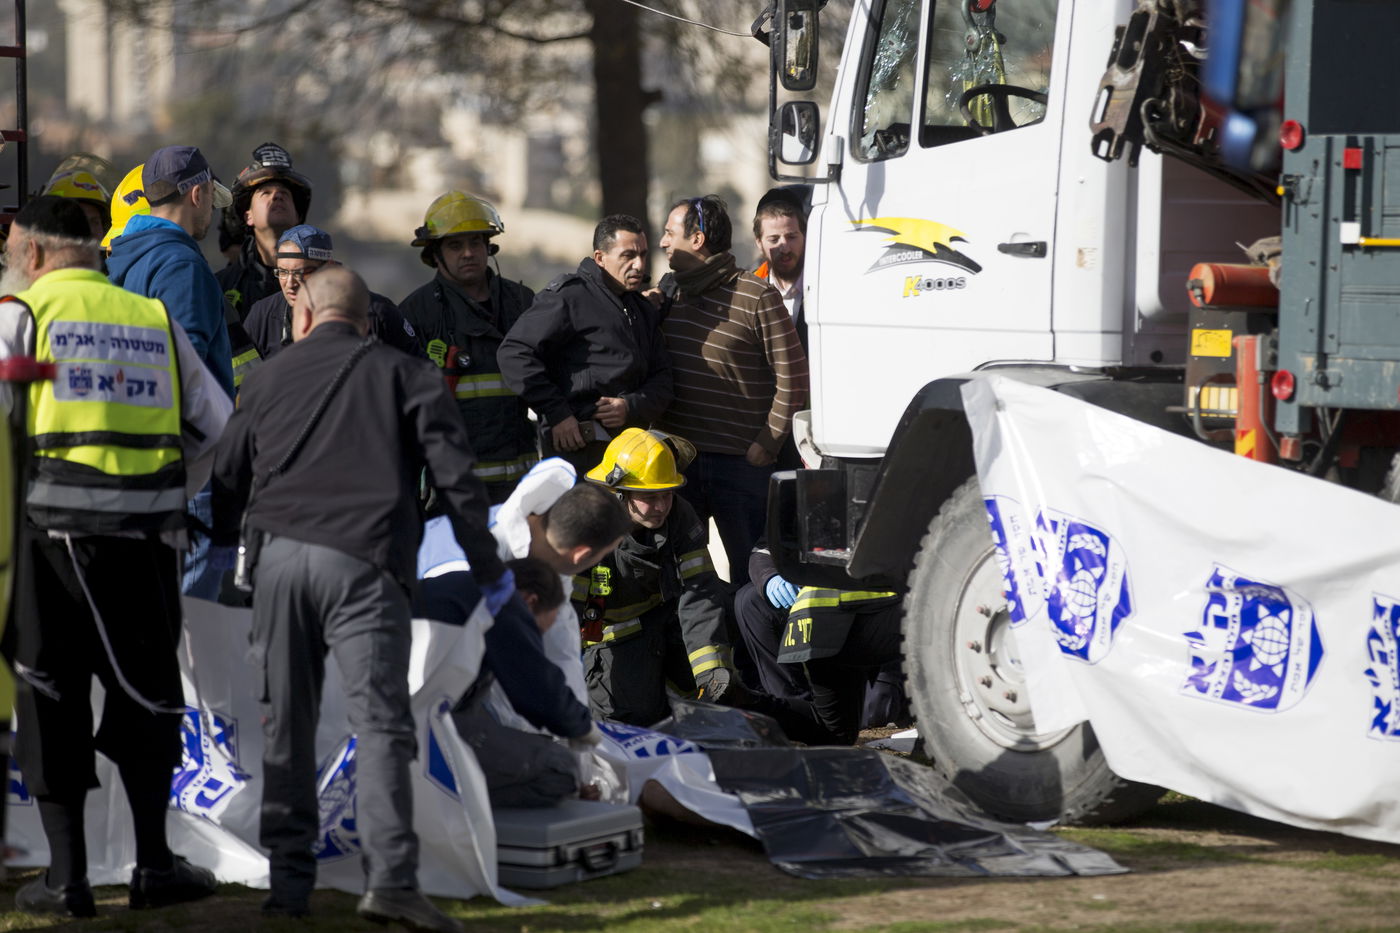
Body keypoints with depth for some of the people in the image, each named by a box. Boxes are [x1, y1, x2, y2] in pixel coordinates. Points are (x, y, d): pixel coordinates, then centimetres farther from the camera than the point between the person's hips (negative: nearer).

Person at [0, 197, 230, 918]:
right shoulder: (155, 318, 12)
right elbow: (218, 425, 14)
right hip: (146, 535, 3)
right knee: (144, 696, 15)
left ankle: (66, 878, 6)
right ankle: (154, 866, 17)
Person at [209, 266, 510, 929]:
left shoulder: (267, 379, 19)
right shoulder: (405, 376, 12)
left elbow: (225, 483, 22)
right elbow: (454, 476, 5)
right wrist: (489, 571, 10)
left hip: (278, 556, 2)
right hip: (363, 561, -2)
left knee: (285, 723, 11)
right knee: (379, 720, -9)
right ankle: (390, 878, -22)